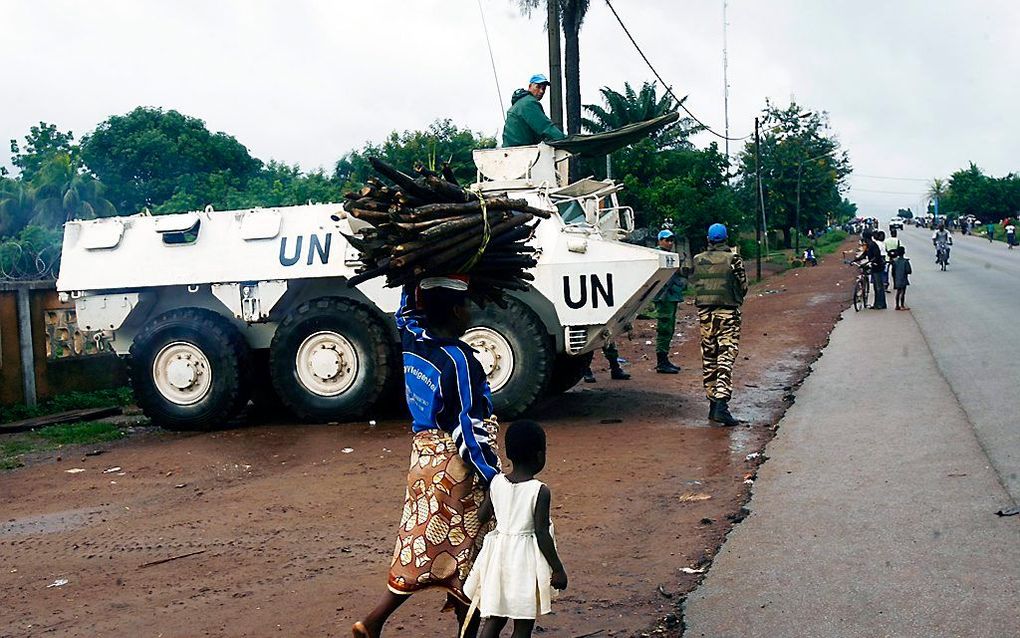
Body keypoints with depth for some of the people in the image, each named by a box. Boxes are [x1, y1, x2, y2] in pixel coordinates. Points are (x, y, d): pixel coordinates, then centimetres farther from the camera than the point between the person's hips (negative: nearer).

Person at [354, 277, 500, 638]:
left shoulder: (411, 338, -1)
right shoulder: (458, 359, -20)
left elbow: (407, 311, 24)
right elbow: (471, 428, -20)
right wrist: (494, 477, -16)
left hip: (423, 455, 8)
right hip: (456, 465, -8)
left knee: (421, 545, 15)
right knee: (464, 546, 6)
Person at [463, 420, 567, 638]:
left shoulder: (496, 483, -2)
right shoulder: (540, 491, -15)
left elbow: (482, 516, 9)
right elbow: (542, 534, -15)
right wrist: (558, 569, -6)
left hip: (499, 556, 5)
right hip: (526, 560, -5)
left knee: (493, 619, 15)